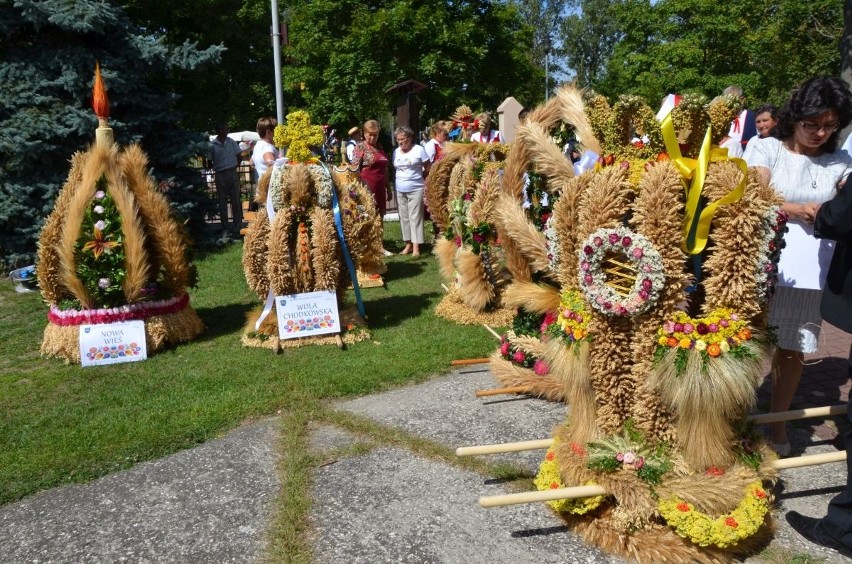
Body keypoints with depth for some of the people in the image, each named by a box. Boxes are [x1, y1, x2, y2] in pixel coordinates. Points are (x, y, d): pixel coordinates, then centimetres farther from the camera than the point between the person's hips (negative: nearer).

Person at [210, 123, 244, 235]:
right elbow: (209, 162, 1)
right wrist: (216, 167, -5)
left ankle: (237, 227, 8)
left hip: (232, 174, 1)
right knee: (222, 202, 6)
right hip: (220, 175, -1)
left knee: (236, 201, 1)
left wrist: (235, 166, 3)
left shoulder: (231, 142, 2)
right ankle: (225, 228, 14)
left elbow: (238, 156, 10)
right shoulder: (212, 145, -4)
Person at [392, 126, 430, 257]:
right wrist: (398, 182, 3)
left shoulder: (419, 150, -6)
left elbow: (428, 167, -1)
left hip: (416, 189, -5)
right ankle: (408, 244, 15)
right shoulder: (396, 152, 9)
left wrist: (418, 177, 4)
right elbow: (395, 169, 15)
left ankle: (416, 247, -6)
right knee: (404, 217, 7)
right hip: (400, 190, 5)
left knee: (415, 217, -6)